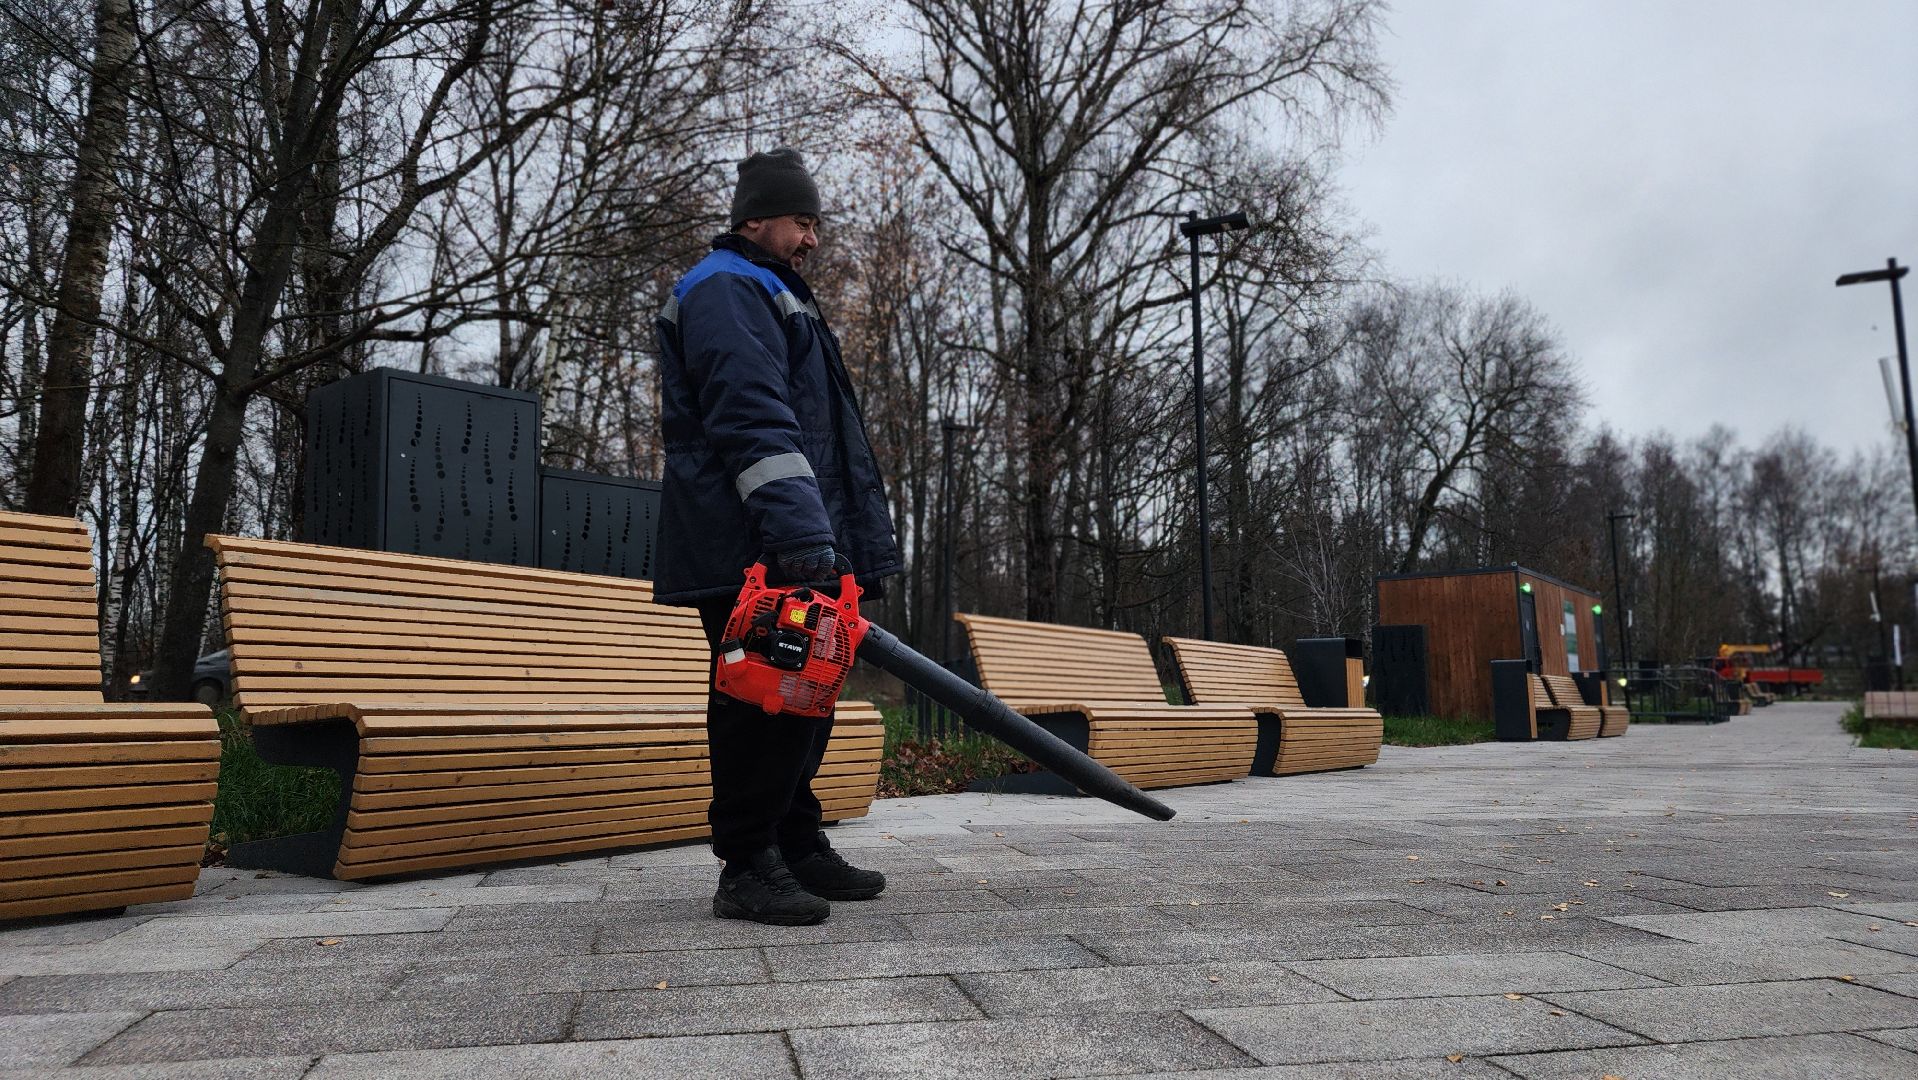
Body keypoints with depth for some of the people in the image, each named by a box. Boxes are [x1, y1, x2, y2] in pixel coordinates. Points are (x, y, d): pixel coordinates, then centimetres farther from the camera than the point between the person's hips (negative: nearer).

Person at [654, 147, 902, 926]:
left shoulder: (772, 298, 29)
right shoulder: (725, 292, -6)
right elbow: (753, 418, -22)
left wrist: (847, 543, 26)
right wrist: (801, 531, -31)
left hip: (785, 549, 11)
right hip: (746, 553, -11)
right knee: (766, 701, -9)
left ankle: (798, 849, 21)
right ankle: (748, 869, -1)